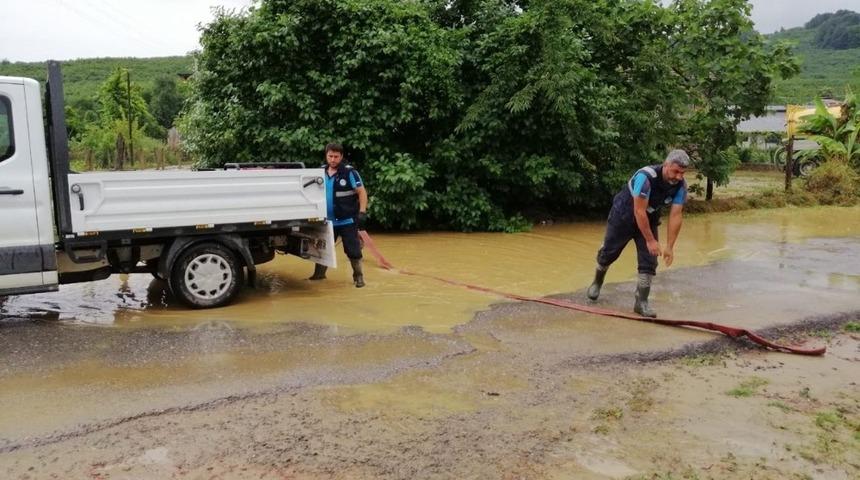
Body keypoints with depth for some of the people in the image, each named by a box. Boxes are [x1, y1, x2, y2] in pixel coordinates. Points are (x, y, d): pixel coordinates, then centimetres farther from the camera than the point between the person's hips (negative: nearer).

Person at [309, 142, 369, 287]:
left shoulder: (349, 172, -11)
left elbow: (362, 192, -12)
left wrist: (362, 212, -18)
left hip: (347, 220, -5)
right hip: (328, 220, 5)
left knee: (353, 251, 0)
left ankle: (358, 277, 13)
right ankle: (319, 273, 32)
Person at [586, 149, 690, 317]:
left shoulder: (680, 186, -18)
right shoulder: (646, 177, -36)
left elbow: (675, 216, -16)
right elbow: (639, 211, -33)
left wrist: (670, 246, -20)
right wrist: (650, 241, -28)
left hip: (649, 220, 4)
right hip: (623, 216, -4)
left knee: (649, 261, -4)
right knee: (608, 253, 10)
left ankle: (641, 302, 5)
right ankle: (597, 283, 37)